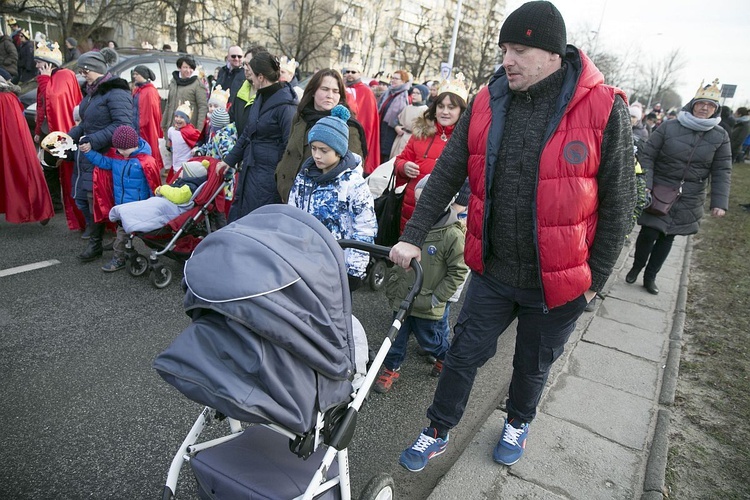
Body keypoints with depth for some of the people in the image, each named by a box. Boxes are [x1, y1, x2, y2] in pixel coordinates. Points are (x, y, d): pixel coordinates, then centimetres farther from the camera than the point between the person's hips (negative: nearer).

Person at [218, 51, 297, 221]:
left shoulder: (285, 105, -18)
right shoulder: (261, 97, 11)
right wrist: (229, 160, 21)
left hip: (269, 175, -9)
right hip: (250, 169, 9)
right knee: (237, 217, 18)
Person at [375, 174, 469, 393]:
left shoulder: (453, 235, -18)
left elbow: (458, 272, -15)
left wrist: (436, 298, -14)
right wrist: (392, 283, 11)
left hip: (427, 306, -4)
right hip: (402, 299, 4)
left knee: (429, 340, 18)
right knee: (397, 337, 14)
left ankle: (445, 357, 46)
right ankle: (391, 368, 33)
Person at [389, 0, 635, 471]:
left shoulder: (604, 109, -14)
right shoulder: (488, 102, -4)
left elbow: (617, 202, -8)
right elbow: (447, 173, -1)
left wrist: (595, 277, -5)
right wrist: (414, 236, -6)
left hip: (557, 280, -2)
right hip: (492, 270, 2)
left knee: (533, 365, 20)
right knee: (464, 354, 14)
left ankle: (519, 423, 51)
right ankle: (438, 432, 37)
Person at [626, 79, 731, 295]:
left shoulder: (720, 136, 2)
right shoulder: (669, 127, -6)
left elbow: (722, 172, 1)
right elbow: (647, 156, -5)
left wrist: (719, 202, -8)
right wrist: (645, 185, -16)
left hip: (689, 200, 3)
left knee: (668, 237, 9)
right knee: (649, 233, -6)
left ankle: (650, 276, 25)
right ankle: (636, 267, 21)